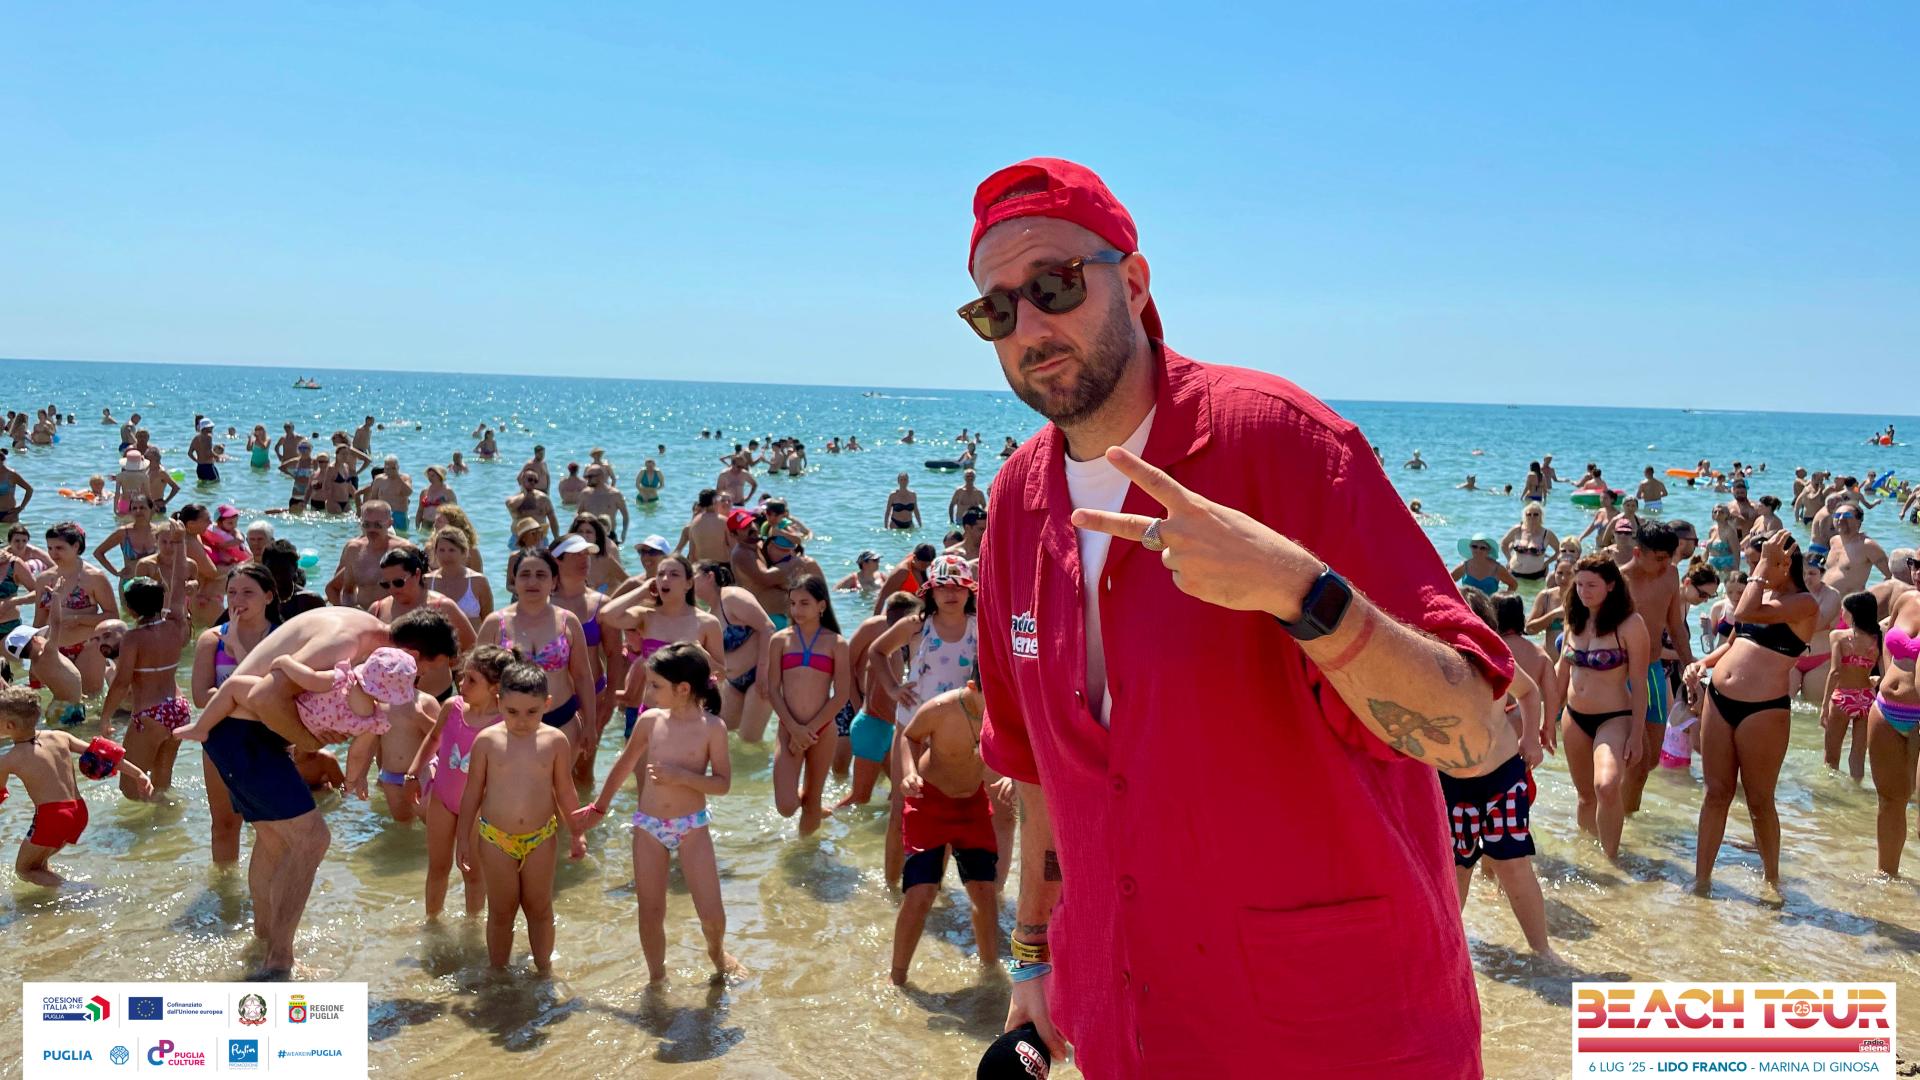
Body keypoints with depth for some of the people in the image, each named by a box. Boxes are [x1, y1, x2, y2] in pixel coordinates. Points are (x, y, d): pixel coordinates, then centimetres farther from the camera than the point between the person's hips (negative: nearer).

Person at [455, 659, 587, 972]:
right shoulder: (487, 740, -10)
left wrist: (577, 833, 6)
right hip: (495, 838, 0)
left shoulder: (555, 741, -8)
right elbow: (472, 792, -2)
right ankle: (497, 972, 28)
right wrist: (463, 838, 0)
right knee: (501, 911, 12)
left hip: (540, 837, 1)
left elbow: (565, 791, 2)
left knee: (540, 908, 13)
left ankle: (543, 968, 30)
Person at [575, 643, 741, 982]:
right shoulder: (649, 720, -2)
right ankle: (656, 977, 27)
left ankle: (716, 950, 30)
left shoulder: (712, 726, -11)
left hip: (692, 826, -2)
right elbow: (624, 765, 13)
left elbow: (723, 784, -10)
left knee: (712, 913, -3)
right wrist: (598, 808, 22)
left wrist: (682, 776, -24)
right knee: (650, 915, 6)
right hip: (648, 826, 3)